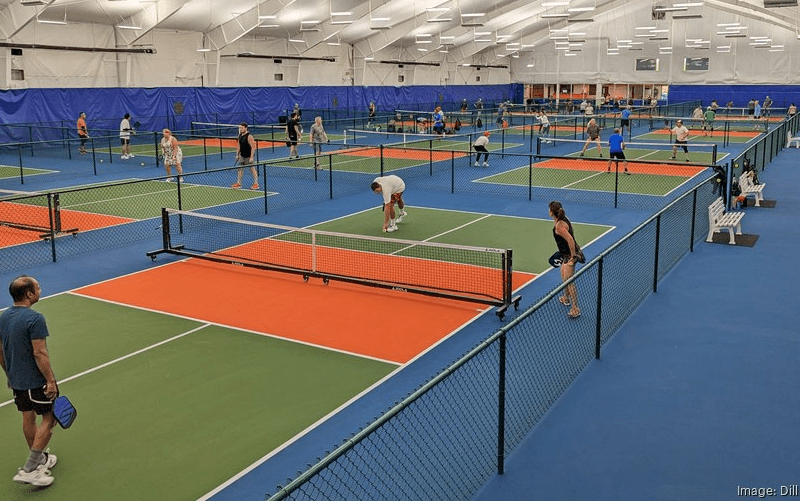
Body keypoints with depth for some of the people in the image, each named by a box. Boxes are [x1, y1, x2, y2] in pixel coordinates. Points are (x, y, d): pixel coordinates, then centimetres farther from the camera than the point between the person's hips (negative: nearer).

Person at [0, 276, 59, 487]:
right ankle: (29, 469, 1)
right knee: (48, 420, 3)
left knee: (28, 418, 19)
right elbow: (40, 353, -24)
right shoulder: (35, 319, -23)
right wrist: (51, 380, -18)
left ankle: (39, 458, 35)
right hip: (36, 381, -8)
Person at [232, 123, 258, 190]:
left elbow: (253, 147, -18)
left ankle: (256, 184, 4)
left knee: (252, 169, -1)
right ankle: (238, 183, 19)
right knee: (239, 169, 10)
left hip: (248, 156, -8)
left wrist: (251, 157, -22)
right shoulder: (240, 135, 8)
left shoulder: (249, 136, -17)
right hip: (242, 156, 8)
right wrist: (237, 154, 15)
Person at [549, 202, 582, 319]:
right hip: (566, 254, 11)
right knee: (564, 277, 26)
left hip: (570, 254, -11)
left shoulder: (559, 225, -24)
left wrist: (572, 257, -26)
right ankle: (566, 298, 47)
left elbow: (570, 240, -32)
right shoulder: (563, 220, 6)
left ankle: (575, 309, -8)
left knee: (569, 281, -10)